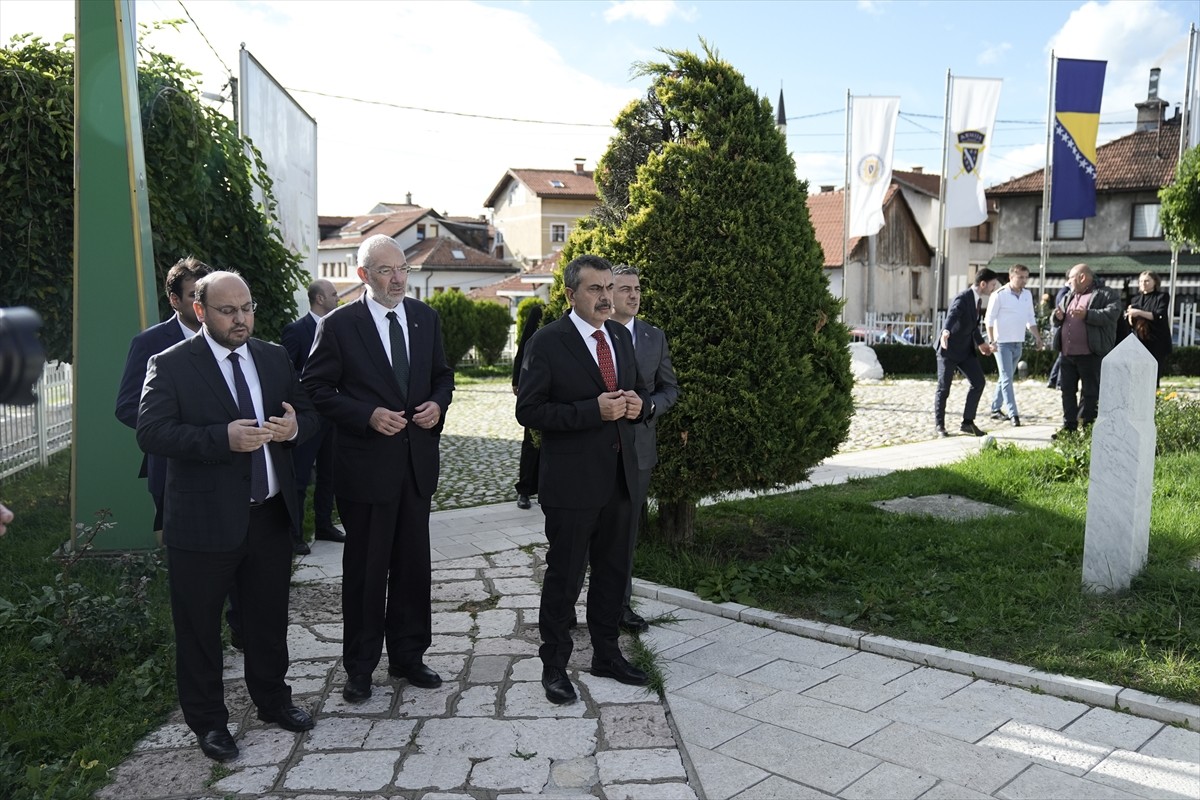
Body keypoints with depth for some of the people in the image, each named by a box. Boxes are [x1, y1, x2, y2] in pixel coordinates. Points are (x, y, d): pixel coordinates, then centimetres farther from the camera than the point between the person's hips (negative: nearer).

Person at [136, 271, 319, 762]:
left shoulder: (275, 358, 8)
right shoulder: (170, 365, -8)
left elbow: (310, 415, 11)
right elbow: (151, 432, -18)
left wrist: (295, 426, -13)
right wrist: (224, 438, -29)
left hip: (270, 515, 5)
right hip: (203, 520, -4)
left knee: (270, 617, 19)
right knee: (199, 627, 9)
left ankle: (273, 700, 39)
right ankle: (208, 721, 27)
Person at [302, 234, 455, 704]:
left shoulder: (426, 318, 7)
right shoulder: (339, 325, -7)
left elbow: (442, 375, 16)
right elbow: (317, 388, -6)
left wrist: (438, 404, -6)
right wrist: (368, 416, -18)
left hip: (418, 461, 4)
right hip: (366, 465, -4)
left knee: (413, 564, 13)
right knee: (366, 569, 7)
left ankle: (408, 656, 29)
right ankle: (360, 666, 23)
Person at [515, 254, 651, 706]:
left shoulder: (620, 337, 10)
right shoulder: (547, 343, -11)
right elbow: (529, 411, -15)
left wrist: (638, 405, -4)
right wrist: (594, 410, -23)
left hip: (619, 476, 7)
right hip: (572, 480, -7)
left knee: (613, 570, 17)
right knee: (564, 575, 4)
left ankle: (606, 654, 34)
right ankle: (554, 664, 21)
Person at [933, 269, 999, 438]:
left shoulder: (978, 300, 8)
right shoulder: (962, 298, -20)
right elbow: (952, 315, -40)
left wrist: (981, 344, 31)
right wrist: (946, 331, -59)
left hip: (965, 349, 8)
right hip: (949, 348, -8)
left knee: (978, 382, 1)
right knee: (943, 388, 0)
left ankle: (967, 422, 10)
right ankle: (939, 425, 13)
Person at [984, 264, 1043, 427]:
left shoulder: (1027, 295, 9)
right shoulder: (999, 295, -9)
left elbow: (1031, 319, 18)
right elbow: (989, 319, -9)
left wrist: (1038, 338, 9)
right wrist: (992, 341, -14)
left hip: (1018, 343, 7)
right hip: (1003, 343, -6)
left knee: (1006, 378, 13)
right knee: (1007, 379, -9)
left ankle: (996, 409, 23)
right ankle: (1013, 415, -13)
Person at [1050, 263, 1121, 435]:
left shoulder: (1105, 295, -1)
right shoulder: (1067, 298, 20)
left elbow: (1112, 314, -17)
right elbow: (1056, 323, 25)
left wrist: (1087, 315, -26)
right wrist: (1058, 317, 2)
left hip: (1091, 354, -7)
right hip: (1067, 354, 7)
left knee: (1089, 393, -1)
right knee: (1067, 390, 10)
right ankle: (1069, 427, 18)